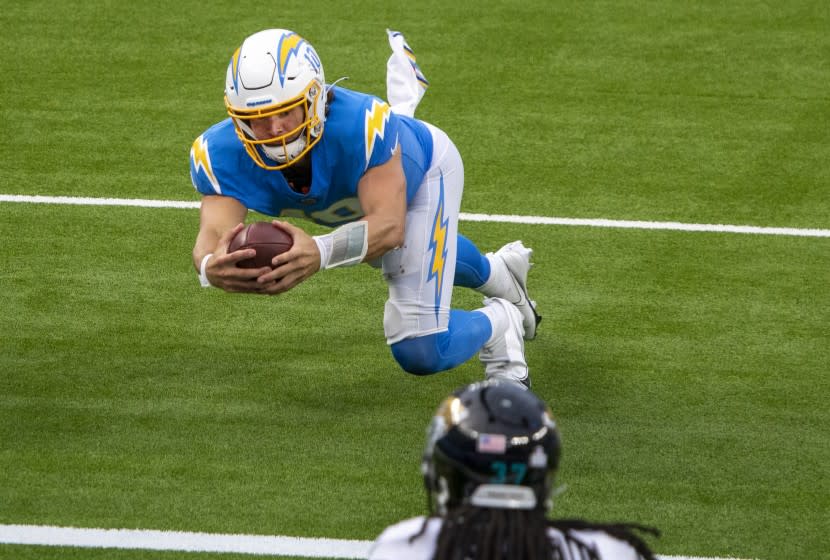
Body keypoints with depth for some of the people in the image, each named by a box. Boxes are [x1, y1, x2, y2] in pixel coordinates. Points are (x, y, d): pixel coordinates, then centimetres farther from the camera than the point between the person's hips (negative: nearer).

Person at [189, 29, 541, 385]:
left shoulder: (360, 124, -48)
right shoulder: (222, 153, -37)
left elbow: (389, 225, -53)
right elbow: (215, 230, -49)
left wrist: (320, 252, -73)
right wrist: (210, 266, -75)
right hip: (353, 196, 5)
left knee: (420, 352, -11)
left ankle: (502, 322, 22)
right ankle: (498, 273, 70)